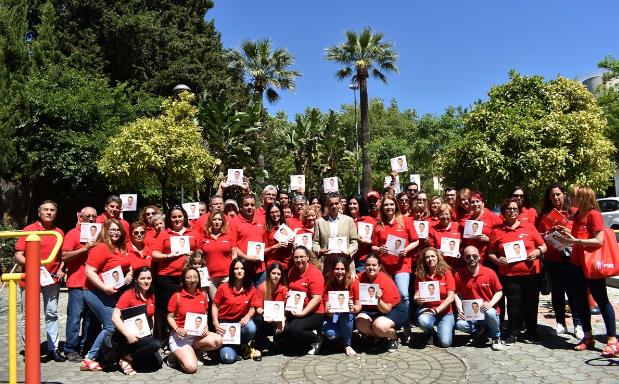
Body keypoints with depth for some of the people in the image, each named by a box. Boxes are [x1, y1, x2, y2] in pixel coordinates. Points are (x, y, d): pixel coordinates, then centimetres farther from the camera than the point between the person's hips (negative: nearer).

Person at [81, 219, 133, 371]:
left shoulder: (121, 249, 9)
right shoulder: (101, 248, -15)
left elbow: (127, 266, 24)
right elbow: (89, 271, -20)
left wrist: (130, 273, 3)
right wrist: (105, 287, -26)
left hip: (114, 293, 9)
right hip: (98, 292, -8)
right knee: (112, 327, -10)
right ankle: (88, 360, 2)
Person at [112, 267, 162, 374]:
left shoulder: (151, 295, 6)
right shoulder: (128, 294, -14)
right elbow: (115, 317, -21)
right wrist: (128, 334, -28)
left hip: (145, 335, 7)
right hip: (131, 337, -7)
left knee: (158, 363, -6)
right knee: (156, 344, -29)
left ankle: (130, 361, 8)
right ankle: (128, 358, -9)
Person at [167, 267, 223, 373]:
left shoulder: (203, 295, 4)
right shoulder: (177, 296, -7)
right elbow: (170, 317, -1)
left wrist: (206, 328, -3)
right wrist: (177, 329, -18)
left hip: (198, 334, 5)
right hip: (180, 336, -4)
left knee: (218, 340, -25)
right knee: (191, 367, -23)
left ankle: (191, 353, 0)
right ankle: (176, 355, 10)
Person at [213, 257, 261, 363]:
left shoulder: (251, 289, -4)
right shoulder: (223, 288, -10)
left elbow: (252, 308, 2)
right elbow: (215, 306, -1)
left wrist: (247, 316, -21)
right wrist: (216, 323, -14)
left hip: (241, 321, 2)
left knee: (251, 328, -35)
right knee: (228, 358, -22)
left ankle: (244, 345, 1)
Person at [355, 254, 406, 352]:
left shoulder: (386, 281, -24)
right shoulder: (361, 278, -11)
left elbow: (387, 310, -24)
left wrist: (378, 300, -41)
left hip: (393, 310, -5)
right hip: (371, 310, 5)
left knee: (379, 326, -33)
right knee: (360, 324, -24)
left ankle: (394, 338, 3)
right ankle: (380, 338, 8)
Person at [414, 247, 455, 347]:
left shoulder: (446, 273, -4)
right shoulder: (420, 275, 0)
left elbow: (450, 297, -8)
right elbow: (416, 296, 1)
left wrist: (436, 310, -17)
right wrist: (417, 300, -24)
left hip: (445, 311, -1)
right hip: (426, 309, 1)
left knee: (445, 342, -19)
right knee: (423, 321, -35)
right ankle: (429, 333, 4)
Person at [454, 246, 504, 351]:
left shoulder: (490, 273, -3)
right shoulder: (459, 275, -1)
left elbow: (499, 292, 4)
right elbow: (457, 294, 6)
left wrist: (491, 303, -13)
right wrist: (460, 309, -9)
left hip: (487, 310, -1)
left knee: (490, 313, -37)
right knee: (460, 325, -29)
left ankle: (496, 337, -3)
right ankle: (480, 331, 7)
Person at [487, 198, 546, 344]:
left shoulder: (529, 227, 7)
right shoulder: (497, 231, 6)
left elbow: (543, 246, 11)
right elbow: (491, 253, 9)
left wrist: (537, 252, -9)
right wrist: (497, 260, -10)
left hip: (531, 273, 1)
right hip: (509, 275, -1)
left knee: (531, 304, 8)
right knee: (514, 304, -2)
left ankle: (531, 332, 25)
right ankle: (513, 333, 14)